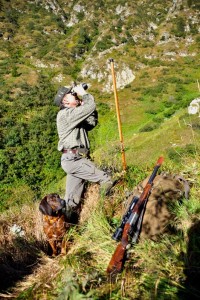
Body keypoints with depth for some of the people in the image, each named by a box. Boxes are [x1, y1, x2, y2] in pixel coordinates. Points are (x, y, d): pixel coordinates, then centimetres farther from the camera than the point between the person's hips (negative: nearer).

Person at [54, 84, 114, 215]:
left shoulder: (74, 115, 22)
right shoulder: (66, 113, -8)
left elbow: (92, 123, 22)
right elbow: (90, 107, -19)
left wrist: (84, 102, 14)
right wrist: (84, 93, -1)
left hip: (73, 159, 10)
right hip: (74, 159, -10)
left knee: (72, 201, 12)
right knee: (106, 181, -11)